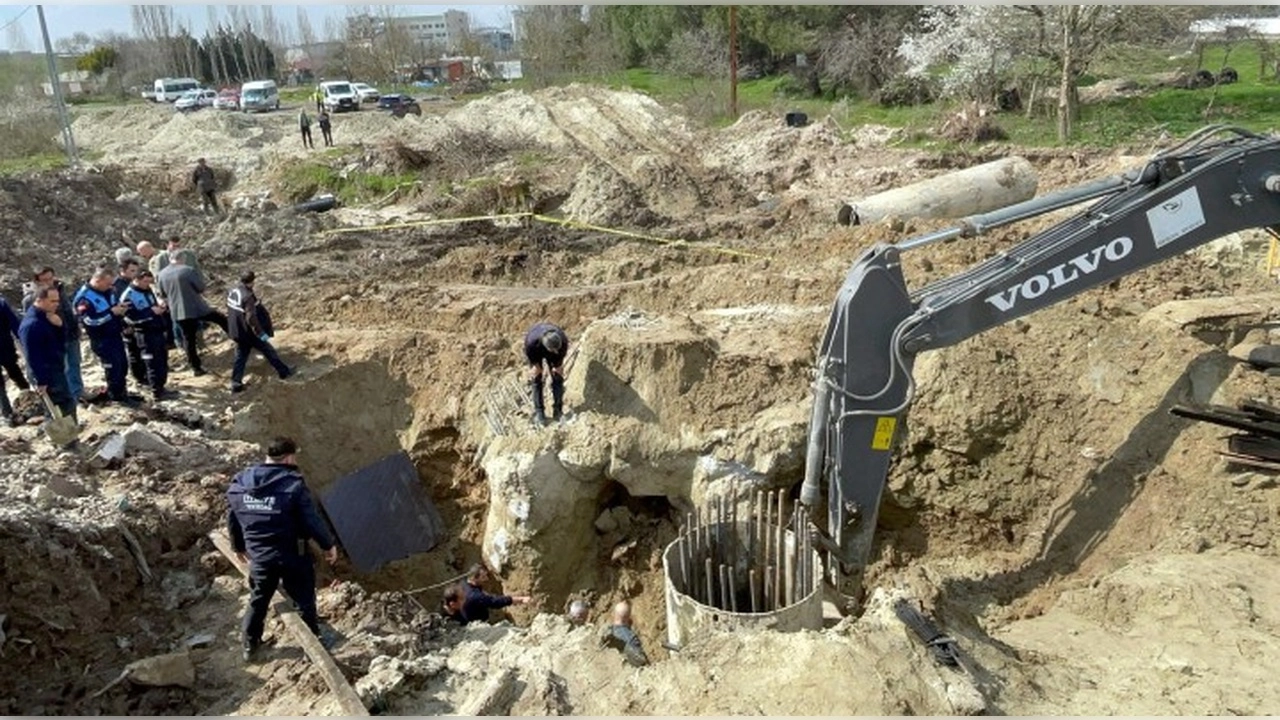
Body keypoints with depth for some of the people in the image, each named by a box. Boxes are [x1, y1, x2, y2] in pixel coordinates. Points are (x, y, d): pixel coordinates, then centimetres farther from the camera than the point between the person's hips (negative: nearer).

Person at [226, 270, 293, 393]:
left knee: (241, 356, 16)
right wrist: (261, 333, -22)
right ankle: (284, 371, 24)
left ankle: (235, 383, 14)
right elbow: (251, 318, -29)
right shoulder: (247, 297, -27)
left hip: (236, 332, 8)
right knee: (268, 350, 10)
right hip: (248, 332, -8)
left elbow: (230, 311, 14)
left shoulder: (232, 292, 1)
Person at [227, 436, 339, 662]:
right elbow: (312, 520, -17)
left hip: (259, 557, 5)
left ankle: (250, 644, 37)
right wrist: (328, 545, -3)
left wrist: (238, 547, 25)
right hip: (292, 556, -4)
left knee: (258, 601, 24)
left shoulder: (239, 484, -2)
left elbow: (232, 520, 9)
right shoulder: (294, 485, -19)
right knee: (304, 601, 14)